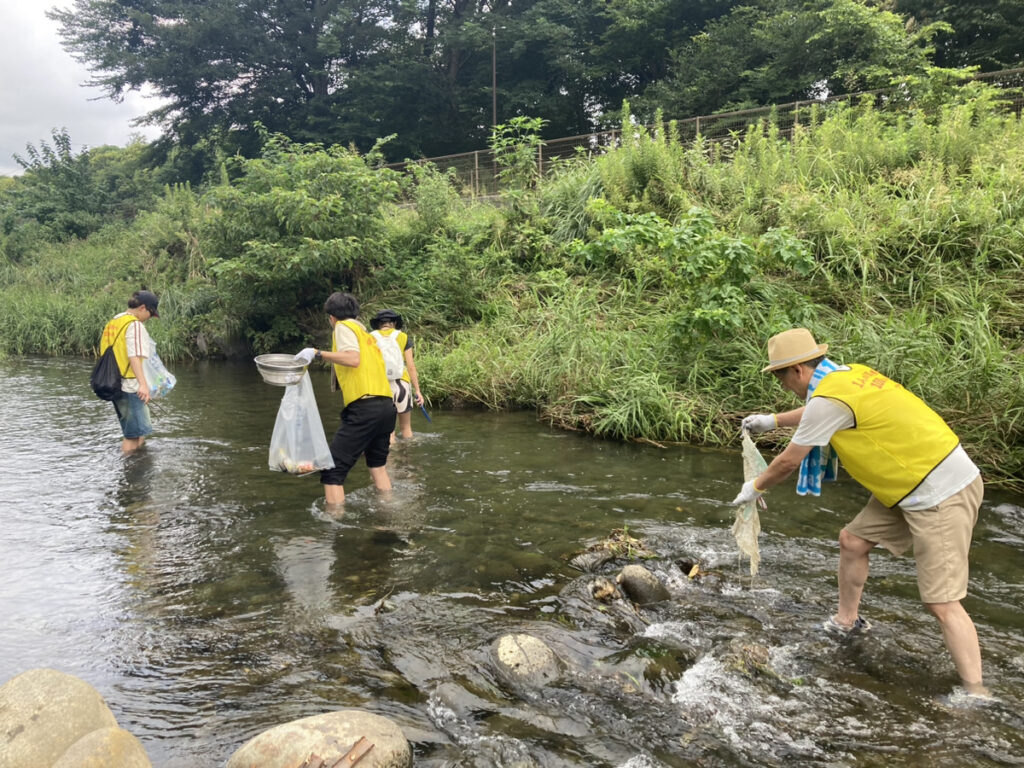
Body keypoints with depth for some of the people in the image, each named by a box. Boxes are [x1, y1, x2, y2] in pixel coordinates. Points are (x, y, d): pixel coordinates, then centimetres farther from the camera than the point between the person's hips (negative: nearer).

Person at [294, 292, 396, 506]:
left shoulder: (344, 326, 2)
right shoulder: (365, 332, 26)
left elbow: (353, 359, -15)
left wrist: (318, 353, -12)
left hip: (364, 406, -9)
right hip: (386, 405, 9)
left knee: (332, 470, -6)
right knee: (378, 467, 23)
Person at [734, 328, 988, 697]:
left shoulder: (828, 397, -22)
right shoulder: (848, 375, 5)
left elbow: (789, 461, -10)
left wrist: (755, 487, 7)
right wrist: (773, 420, 39)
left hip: (942, 492, -10)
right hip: (914, 484, 10)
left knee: (942, 603, -9)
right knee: (852, 541, 18)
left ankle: (975, 693, -2)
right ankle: (846, 623, 35)